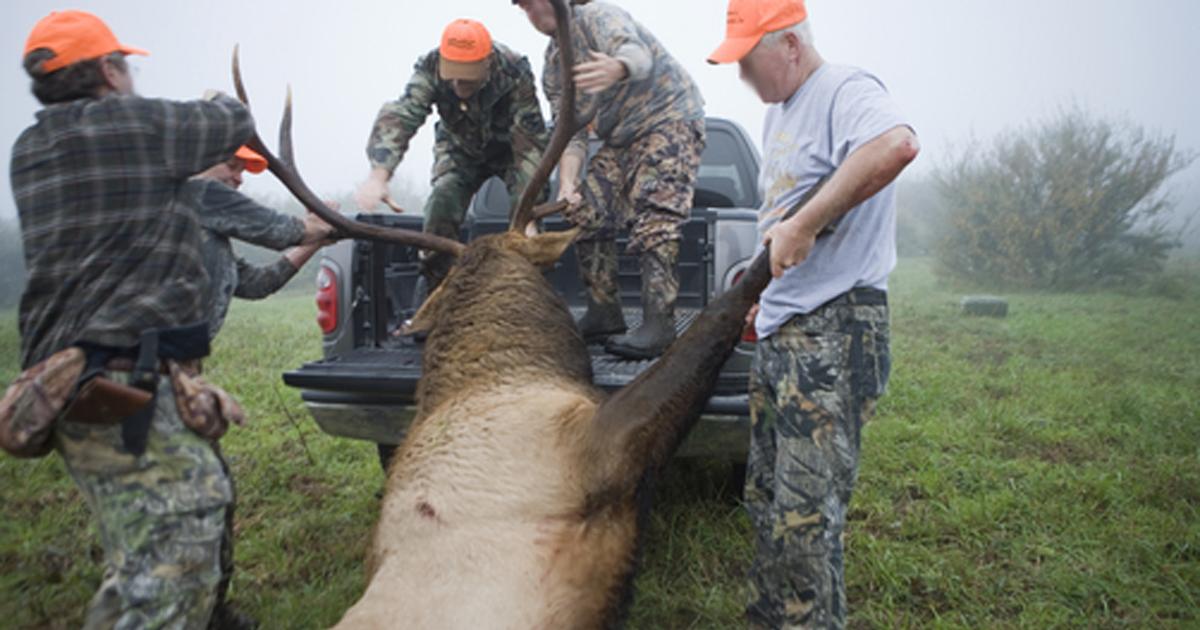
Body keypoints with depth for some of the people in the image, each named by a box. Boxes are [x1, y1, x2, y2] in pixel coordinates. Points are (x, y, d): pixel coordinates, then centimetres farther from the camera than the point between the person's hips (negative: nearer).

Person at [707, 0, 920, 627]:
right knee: (765, 498, 17)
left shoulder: (846, 91, -10)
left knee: (805, 515, -9)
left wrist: (802, 227, -29)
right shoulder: (777, 112, 20)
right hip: (779, 332, 10)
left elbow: (897, 144, -34)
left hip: (833, 331, -10)